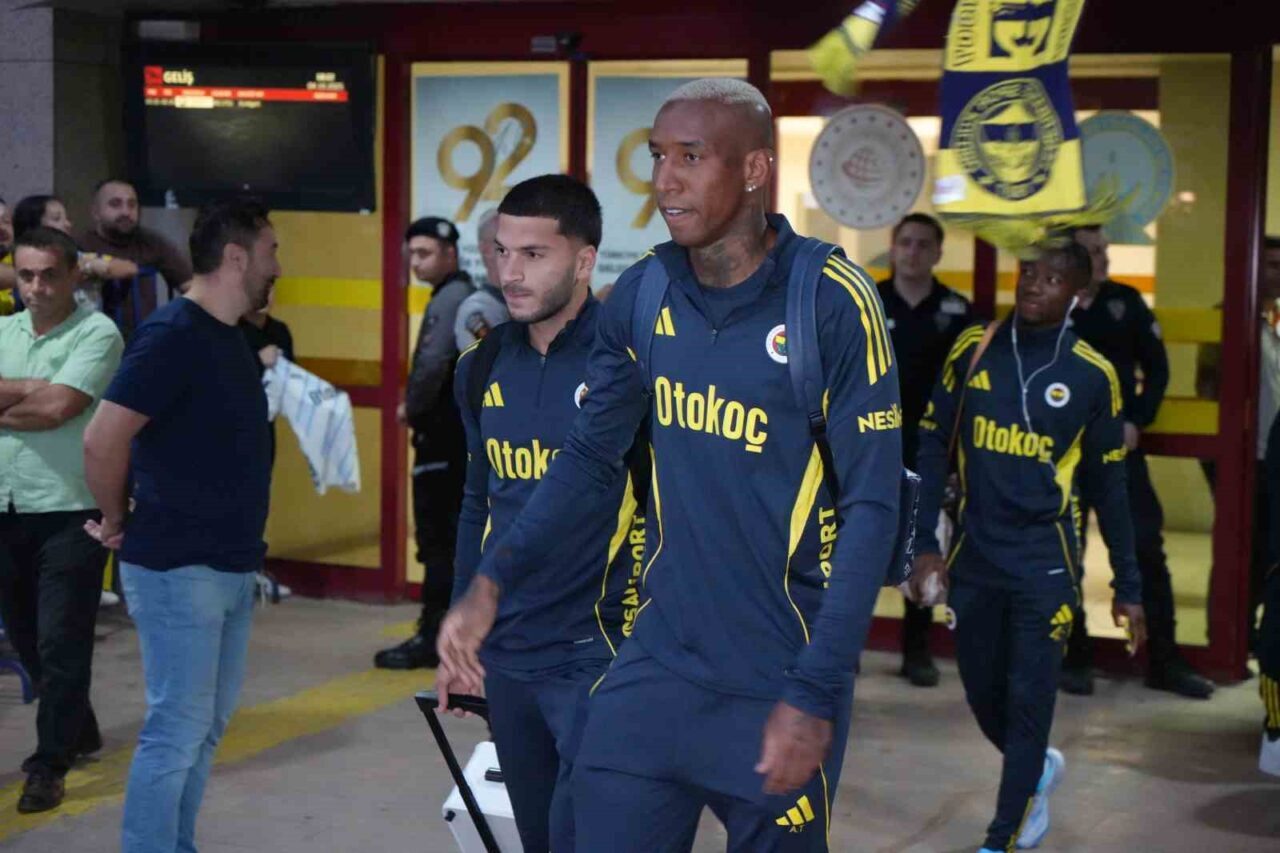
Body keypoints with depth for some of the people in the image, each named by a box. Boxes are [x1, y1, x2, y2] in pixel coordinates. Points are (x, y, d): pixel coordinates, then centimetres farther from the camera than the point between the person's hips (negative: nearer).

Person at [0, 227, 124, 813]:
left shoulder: (98, 334, -8)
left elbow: (59, 407, -18)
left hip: (68, 511, -6)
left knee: (62, 643, -4)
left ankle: (49, 765, 5)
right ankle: (78, 730, 34)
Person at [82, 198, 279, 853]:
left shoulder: (227, 336, 11)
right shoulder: (172, 335, -17)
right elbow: (102, 439, -23)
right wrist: (118, 522, -9)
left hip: (230, 566, 9)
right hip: (178, 569, -9)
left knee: (206, 725, 15)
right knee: (176, 731, -4)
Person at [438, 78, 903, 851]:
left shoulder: (833, 302, -13)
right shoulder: (641, 294, 1)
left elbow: (870, 507, -13)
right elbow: (591, 456, 9)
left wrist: (815, 693, -16)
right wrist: (493, 581, -5)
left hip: (780, 682, -4)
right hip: (657, 664, 4)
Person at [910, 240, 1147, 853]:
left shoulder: (1092, 375, -3)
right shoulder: (973, 349, 0)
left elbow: (1107, 486, 3)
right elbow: (934, 448, 3)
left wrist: (1127, 585, 4)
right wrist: (924, 543, -4)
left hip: (1045, 565, -2)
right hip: (973, 557, 2)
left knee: (1028, 704, -2)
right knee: (982, 695, 12)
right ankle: (1038, 770, 42)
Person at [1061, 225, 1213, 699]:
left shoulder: (1126, 302, 3)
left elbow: (1156, 368, 6)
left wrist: (1136, 422, -5)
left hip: (1120, 446, 1)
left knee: (1146, 546, -2)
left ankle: (1164, 661, 6)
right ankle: (1074, 659, 18)